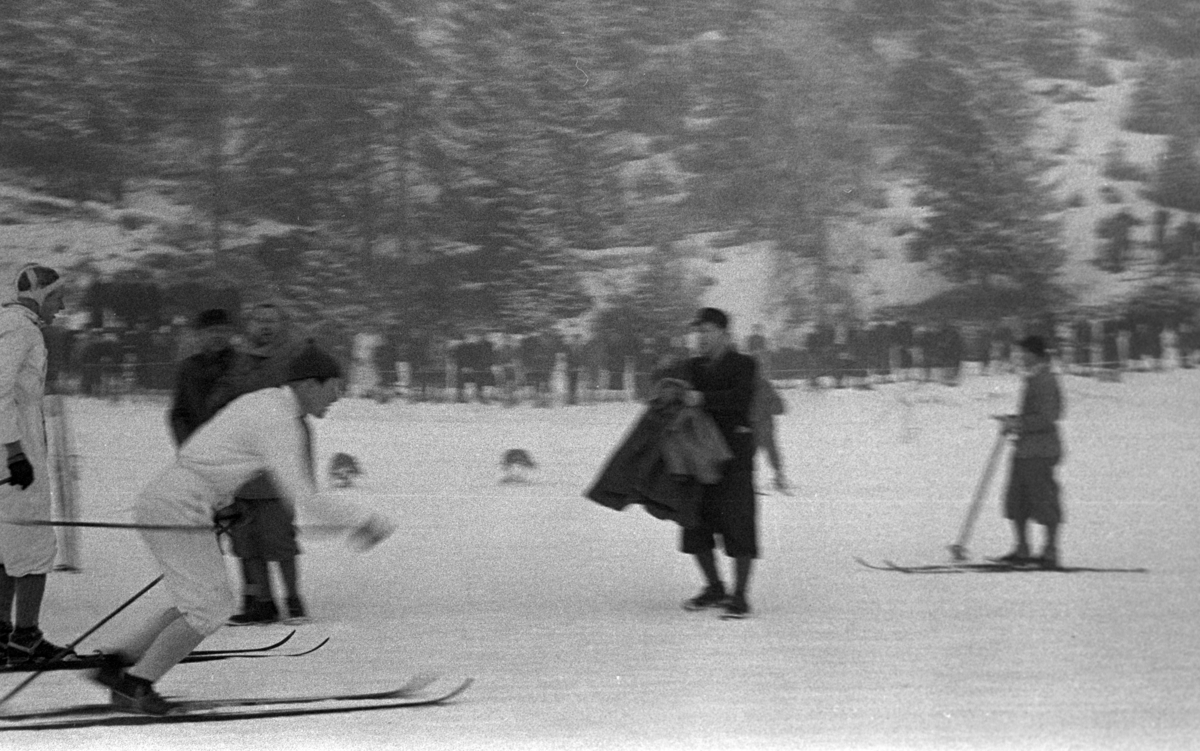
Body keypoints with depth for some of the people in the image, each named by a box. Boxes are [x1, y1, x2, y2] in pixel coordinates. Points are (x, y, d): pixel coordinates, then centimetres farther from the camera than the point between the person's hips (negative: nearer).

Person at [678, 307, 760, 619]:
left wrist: (703, 399, -27)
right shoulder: (692, 367, 16)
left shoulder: (743, 365, -1)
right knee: (696, 521, 5)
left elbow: (740, 399, -17)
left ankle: (740, 596, -7)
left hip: (733, 451, -6)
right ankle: (714, 588, 21)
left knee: (738, 523, -9)